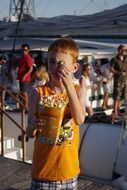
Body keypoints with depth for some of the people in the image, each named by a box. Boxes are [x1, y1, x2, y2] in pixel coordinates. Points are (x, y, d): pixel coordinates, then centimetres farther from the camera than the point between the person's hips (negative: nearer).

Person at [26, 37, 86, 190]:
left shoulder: (78, 90, -5)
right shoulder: (38, 93, -8)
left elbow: (79, 120, -22)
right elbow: (30, 134, -6)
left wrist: (68, 85, -25)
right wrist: (33, 125, -29)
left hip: (68, 169, 1)